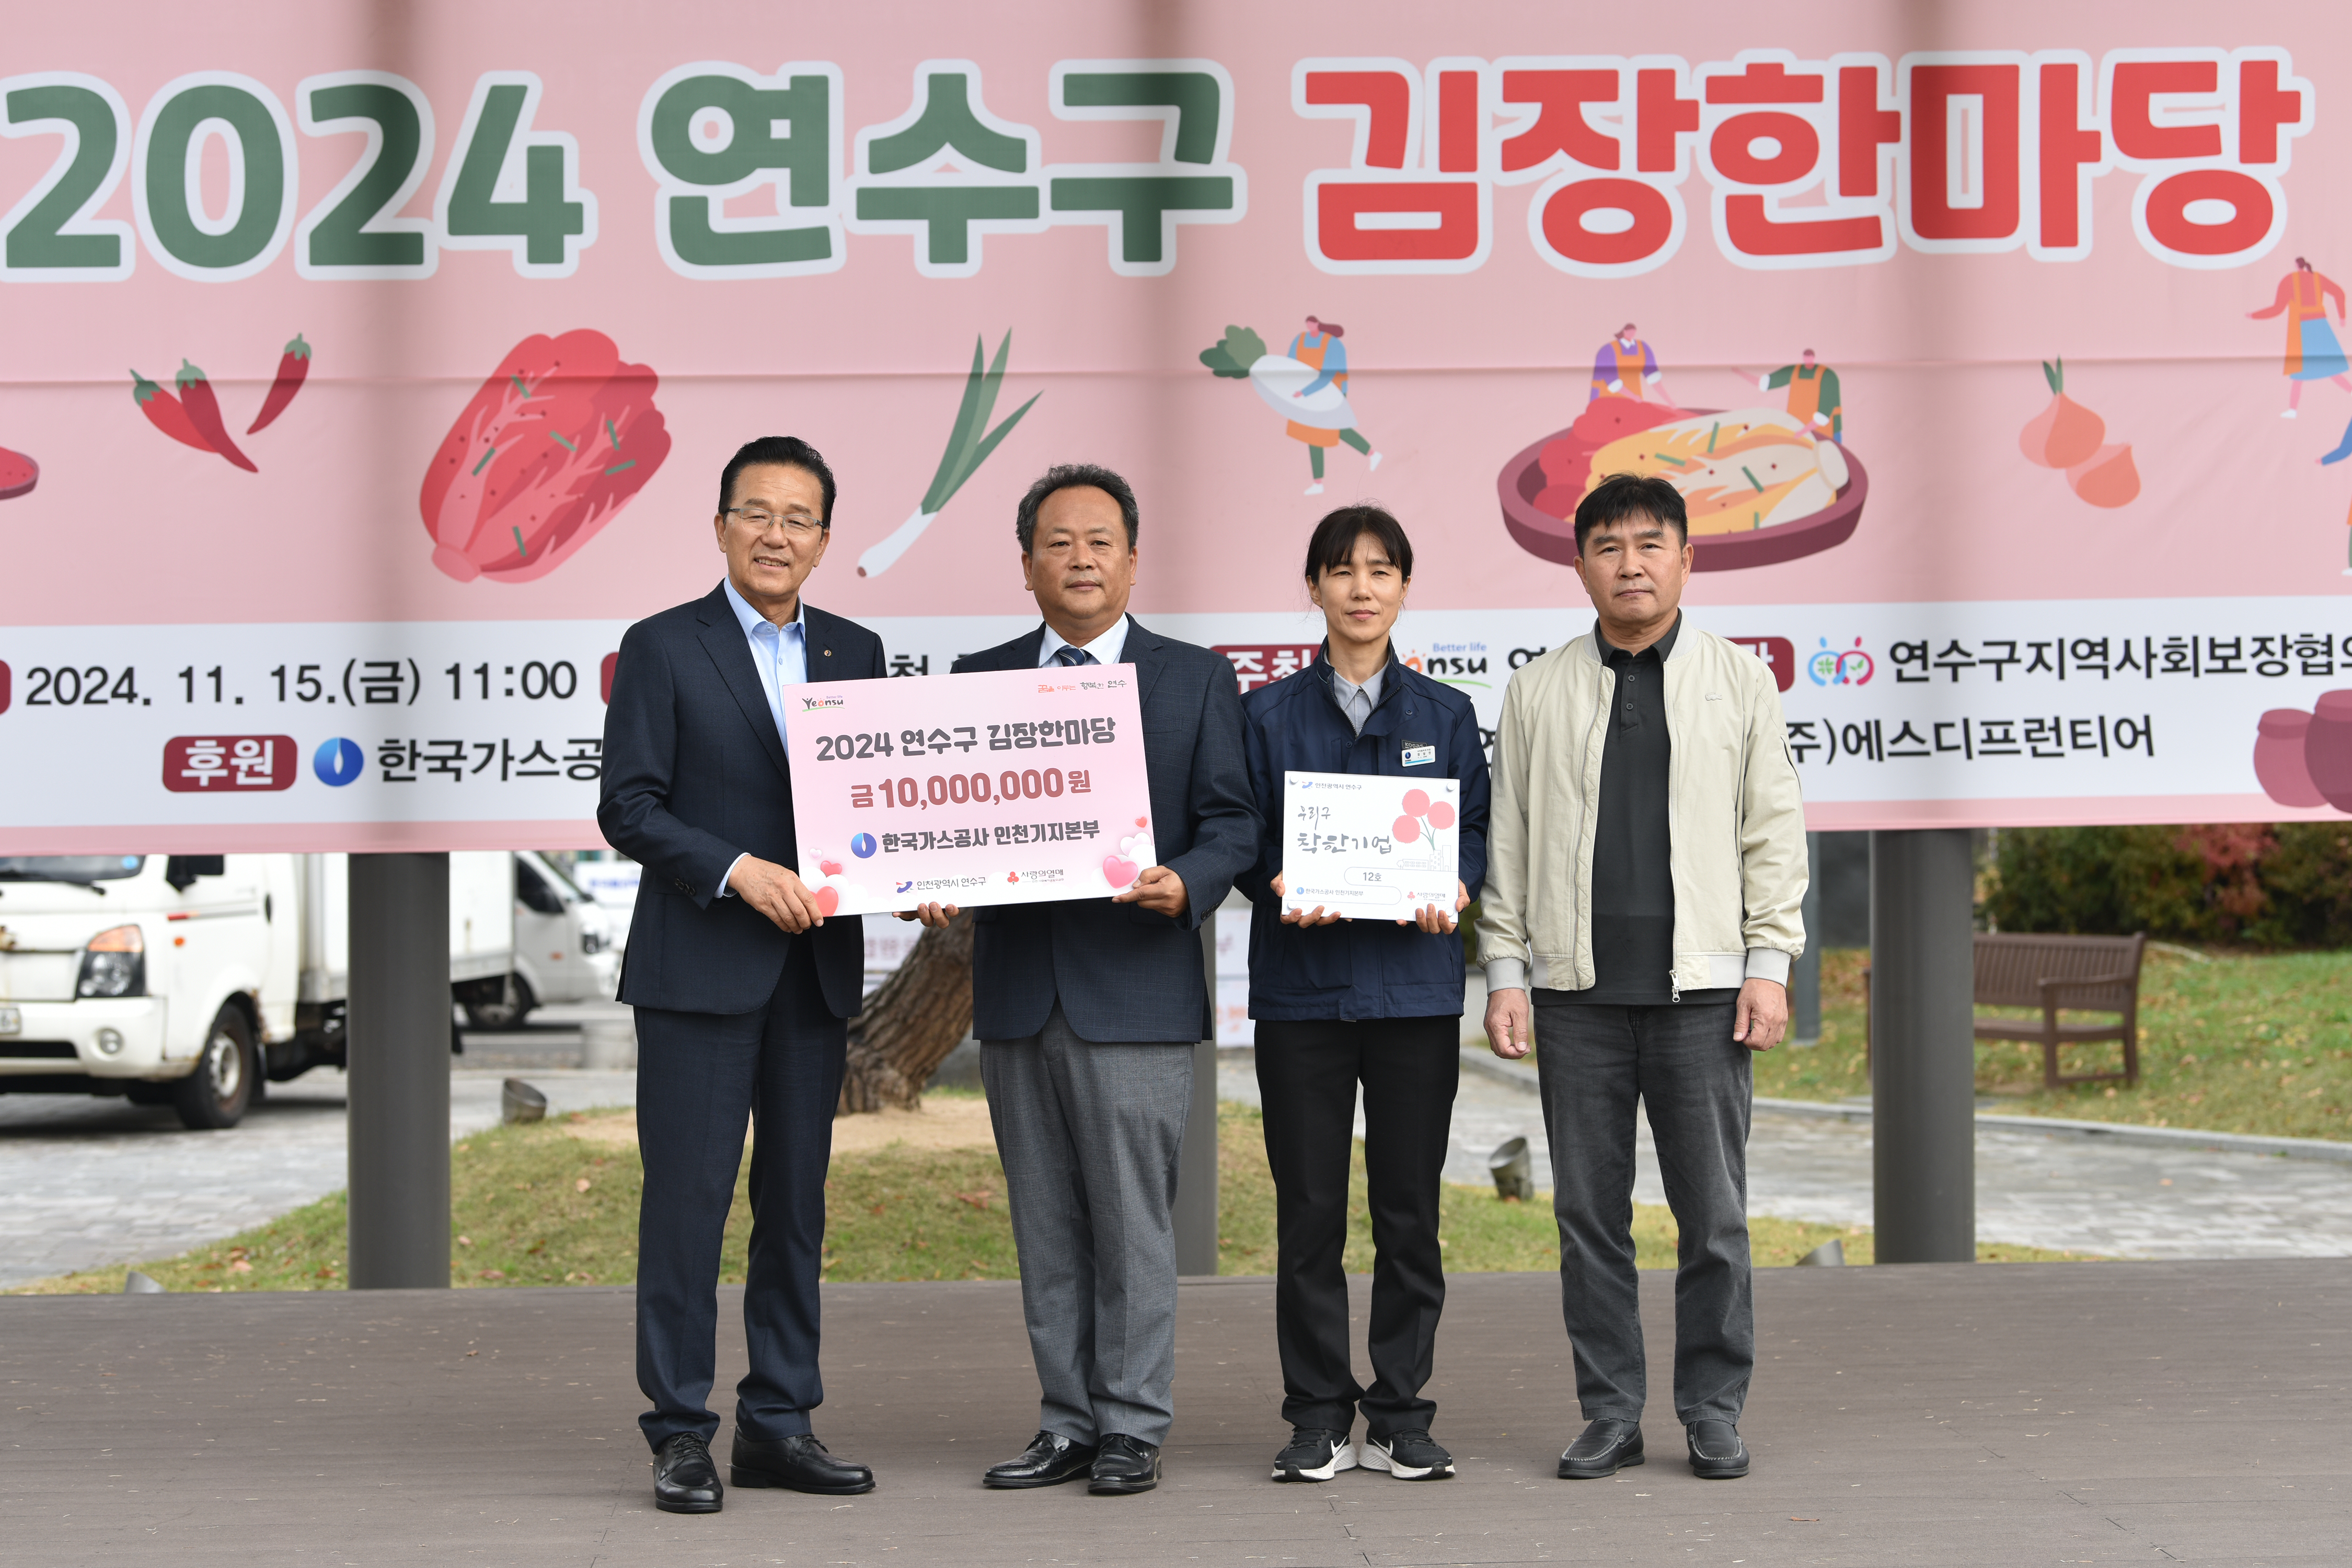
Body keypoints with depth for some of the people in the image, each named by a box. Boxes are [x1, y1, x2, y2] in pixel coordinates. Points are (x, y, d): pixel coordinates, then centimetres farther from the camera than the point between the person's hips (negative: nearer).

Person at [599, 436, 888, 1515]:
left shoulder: (856, 653, 13)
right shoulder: (662, 648, -1)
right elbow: (628, 807, -7)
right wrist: (738, 870, -18)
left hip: (816, 969, 5)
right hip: (700, 968, -5)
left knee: (797, 1201, 9)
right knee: (687, 1199, -4)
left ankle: (779, 1424, 17)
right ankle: (680, 1434, 3)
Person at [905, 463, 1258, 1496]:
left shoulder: (1196, 680, 7)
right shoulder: (978, 679, 13)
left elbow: (1231, 821, 3)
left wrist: (1187, 883, -17)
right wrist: (935, 890, -8)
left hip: (1135, 993, -3)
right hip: (1017, 988, 3)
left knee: (1133, 1221, -3)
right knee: (1046, 1226, 8)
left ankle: (1132, 1431, 5)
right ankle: (1069, 1425, 15)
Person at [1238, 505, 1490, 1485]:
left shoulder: (1446, 716, 11)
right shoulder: (1269, 714, 8)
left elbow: (1474, 833, 8)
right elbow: (1245, 839, 5)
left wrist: (1452, 897, -13)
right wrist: (1285, 893, -15)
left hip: (1413, 985, 1)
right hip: (1301, 987, -1)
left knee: (1409, 1211, 2)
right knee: (1308, 1211, 0)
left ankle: (1400, 1415, 10)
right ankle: (1319, 1417, 8)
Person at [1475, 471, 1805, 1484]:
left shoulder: (1739, 680, 8)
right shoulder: (1538, 691, 10)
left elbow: (1773, 832, 6)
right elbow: (1507, 841, 10)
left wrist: (1769, 967, -1)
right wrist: (1504, 971, 3)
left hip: (1701, 984, -1)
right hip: (1576, 988, 1)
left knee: (1714, 1214, 1)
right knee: (1589, 1213, 4)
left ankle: (1713, 1414, 10)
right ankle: (1610, 1414, 12)